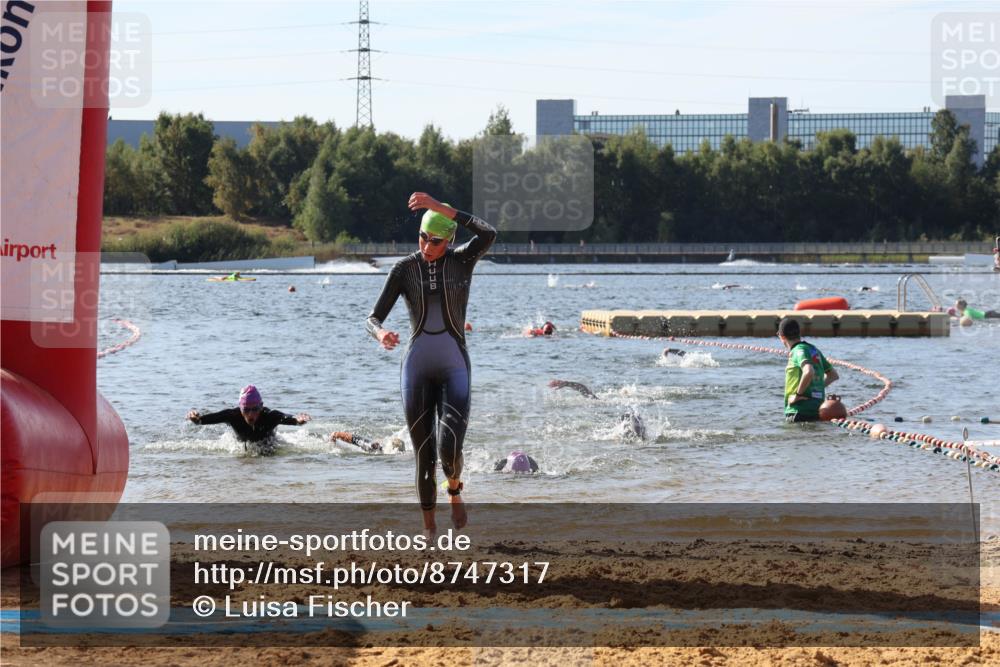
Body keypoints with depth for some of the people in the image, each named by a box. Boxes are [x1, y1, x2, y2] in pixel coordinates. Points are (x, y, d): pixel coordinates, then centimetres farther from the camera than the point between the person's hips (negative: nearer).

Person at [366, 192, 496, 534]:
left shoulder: (462, 260, -4)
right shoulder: (404, 268, -3)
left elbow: (490, 234, -28)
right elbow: (373, 318, -5)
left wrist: (440, 207, -33)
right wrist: (380, 334, -32)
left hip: (455, 369, -1)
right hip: (416, 369, 1)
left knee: (449, 451, -19)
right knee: (424, 458, 1)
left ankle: (454, 490, 18)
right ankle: (429, 528, 16)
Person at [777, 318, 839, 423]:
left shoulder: (799, 350, -11)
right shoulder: (814, 350, 16)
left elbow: (809, 372, -31)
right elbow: (833, 375, 24)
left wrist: (798, 394, -20)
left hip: (799, 411, -9)